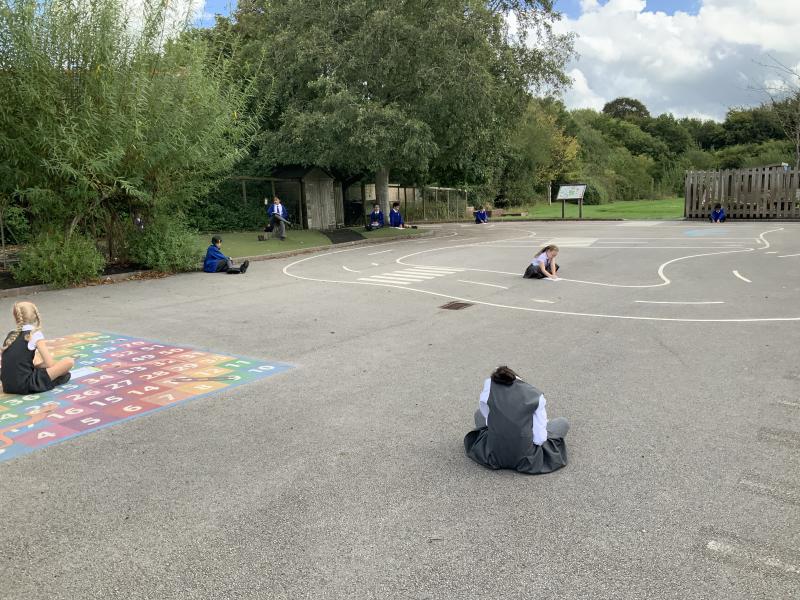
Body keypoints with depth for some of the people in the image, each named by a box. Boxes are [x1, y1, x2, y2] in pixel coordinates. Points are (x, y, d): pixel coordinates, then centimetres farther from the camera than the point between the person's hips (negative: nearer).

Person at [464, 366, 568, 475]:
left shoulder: (489, 385, -2)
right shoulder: (537, 396, -6)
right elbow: (539, 439, -6)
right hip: (525, 461, -2)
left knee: (479, 413, 30)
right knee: (563, 422, 20)